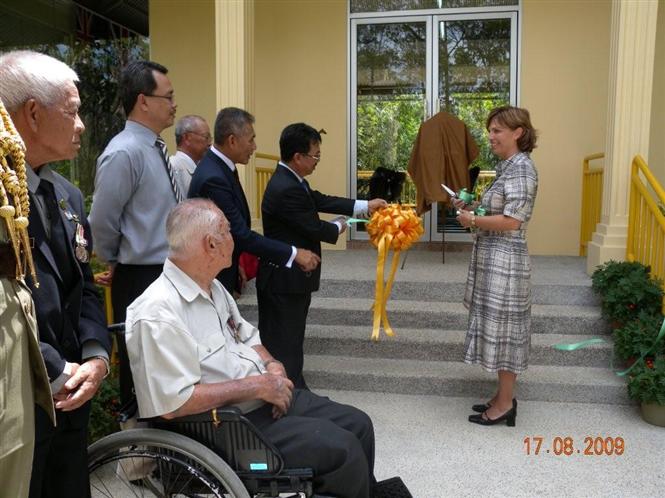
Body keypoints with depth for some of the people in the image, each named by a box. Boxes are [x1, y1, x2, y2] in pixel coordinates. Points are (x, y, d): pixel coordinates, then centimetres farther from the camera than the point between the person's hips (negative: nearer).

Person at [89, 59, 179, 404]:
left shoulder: (156, 149, 9)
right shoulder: (124, 153, -18)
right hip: (141, 278, -8)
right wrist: (118, 265, -2)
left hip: (169, 273, 9)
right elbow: (101, 222, -16)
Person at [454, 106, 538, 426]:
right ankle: (503, 397, 26)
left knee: (502, 328, -1)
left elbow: (511, 222, -22)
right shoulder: (508, 167, 15)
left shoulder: (521, 168, -15)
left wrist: (472, 220, -12)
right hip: (493, 259, 10)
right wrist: (471, 208, 7)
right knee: (498, 328, 15)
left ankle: (505, 405, 12)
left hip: (504, 261, -10)